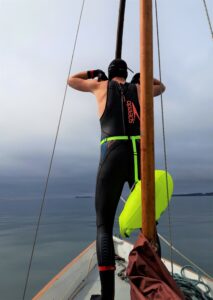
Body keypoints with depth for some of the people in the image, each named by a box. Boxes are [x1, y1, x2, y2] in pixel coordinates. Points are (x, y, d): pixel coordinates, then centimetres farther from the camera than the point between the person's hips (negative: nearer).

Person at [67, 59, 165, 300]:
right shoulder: (139, 88, 25)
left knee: (104, 225, 2)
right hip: (140, 157, 3)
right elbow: (162, 87, 47)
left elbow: (71, 80, 38)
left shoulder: (101, 85, 20)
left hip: (113, 156, -2)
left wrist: (93, 73, 50)